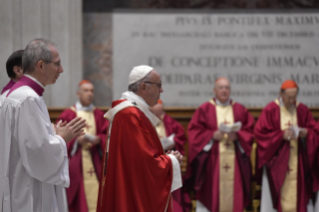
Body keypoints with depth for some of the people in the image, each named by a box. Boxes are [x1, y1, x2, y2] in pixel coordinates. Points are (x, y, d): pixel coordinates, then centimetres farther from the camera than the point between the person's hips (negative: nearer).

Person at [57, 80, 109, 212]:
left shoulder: (99, 115, 10)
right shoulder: (68, 114, 1)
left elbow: (107, 135, 9)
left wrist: (98, 139, -11)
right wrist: (76, 140, -15)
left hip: (94, 160, 2)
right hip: (75, 162, -2)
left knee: (95, 194, -5)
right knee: (78, 196, -3)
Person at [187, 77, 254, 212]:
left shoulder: (240, 110, 10)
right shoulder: (204, 109, 3)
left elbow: (250, 131, 7)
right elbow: (194, 133, -1)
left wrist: (237, 136, -12)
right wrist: (212, 135, -15)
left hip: (234, 161, 2)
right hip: (211, 160, -2)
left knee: (233, 192, -1)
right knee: (211, 194, -4)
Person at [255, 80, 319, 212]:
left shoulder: (302, 110, 5)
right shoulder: (270, 110, -5)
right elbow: (260, 132, -7)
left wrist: (306, 133, -13)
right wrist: (281, 135, -17)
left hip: (298, 159, 3)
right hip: (277, 160, -3)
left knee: (298, 190, 1)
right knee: (279, 191, -2)